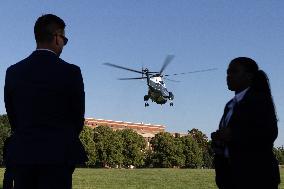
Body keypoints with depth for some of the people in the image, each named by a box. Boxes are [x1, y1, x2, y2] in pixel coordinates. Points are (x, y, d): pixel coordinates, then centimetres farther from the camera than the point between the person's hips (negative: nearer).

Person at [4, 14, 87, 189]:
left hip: (21, 154, 4)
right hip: (58, 155, -4)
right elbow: (78, 117, 2)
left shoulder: (13, 72, 4)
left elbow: (12, 116, 9)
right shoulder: (70, 72, -7)